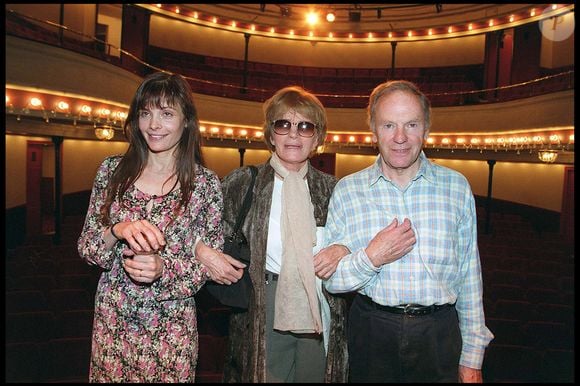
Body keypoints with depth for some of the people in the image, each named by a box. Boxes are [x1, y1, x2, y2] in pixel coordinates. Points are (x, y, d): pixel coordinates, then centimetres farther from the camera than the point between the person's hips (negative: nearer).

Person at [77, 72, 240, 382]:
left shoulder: (206, 183, -10)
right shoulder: (111, 170, -3)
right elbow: (85, 247, 0)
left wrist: (164, 268, -23)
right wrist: (116, 232, -20)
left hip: (171, 328, -2)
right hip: (112, 321, 2)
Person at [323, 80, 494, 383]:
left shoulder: (456, 187, -1)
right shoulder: (347, 190, -4)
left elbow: (470, 278, 4)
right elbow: (331, 280, -3)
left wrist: (472, 358, 5)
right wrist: (371, 258, -20)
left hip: (439, 335, 1)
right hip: (371, 332, 0)